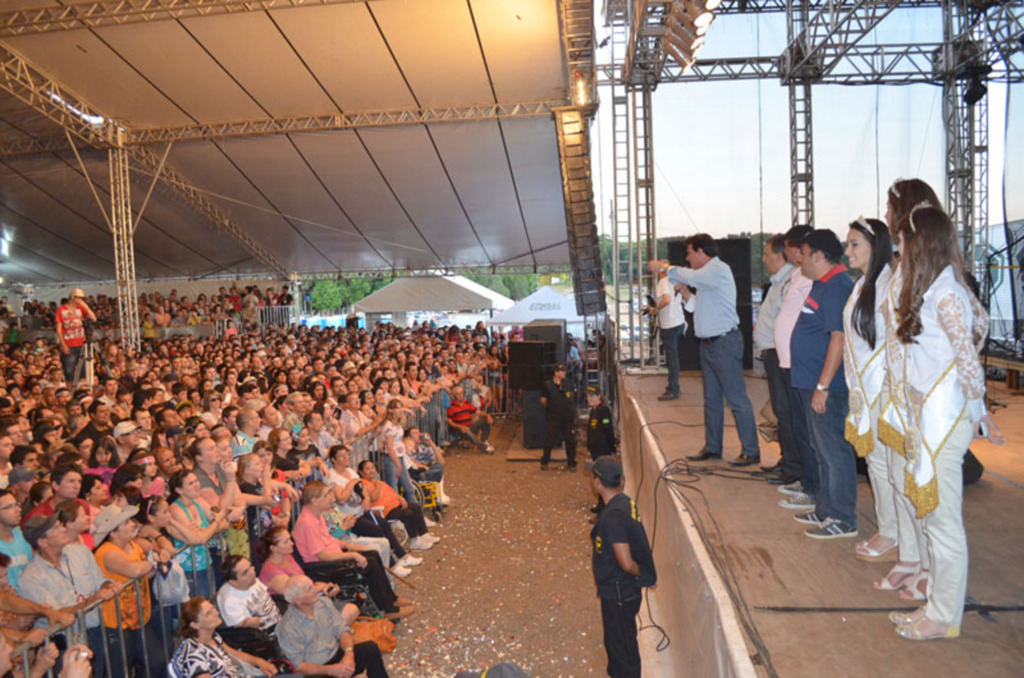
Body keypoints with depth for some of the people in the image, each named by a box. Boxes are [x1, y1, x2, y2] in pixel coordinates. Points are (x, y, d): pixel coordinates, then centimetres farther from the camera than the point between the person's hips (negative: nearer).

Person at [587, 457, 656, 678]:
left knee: (622, 646, 9)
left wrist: (641, 574, -13)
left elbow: (626, 563, -31)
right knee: (615, 641, 26)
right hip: (622, 589, 9)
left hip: (619, 594, -9)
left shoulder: (613, 516, -30)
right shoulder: (625, 501, -1)